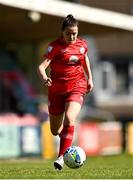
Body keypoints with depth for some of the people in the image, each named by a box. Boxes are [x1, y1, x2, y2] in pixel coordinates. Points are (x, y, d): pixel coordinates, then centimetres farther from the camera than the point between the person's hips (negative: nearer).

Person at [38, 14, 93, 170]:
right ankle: (67, 139, 47)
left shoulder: (82, 44, 0)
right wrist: (44, 78, -44)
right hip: (56, 90, 0)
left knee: (69, 118, -28)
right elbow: (42, 66, -23)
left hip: (77, 87, 0)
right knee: (55, 131, 9)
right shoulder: (55, 46, -12)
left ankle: (61, 157, -28)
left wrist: (89, 78, 17)